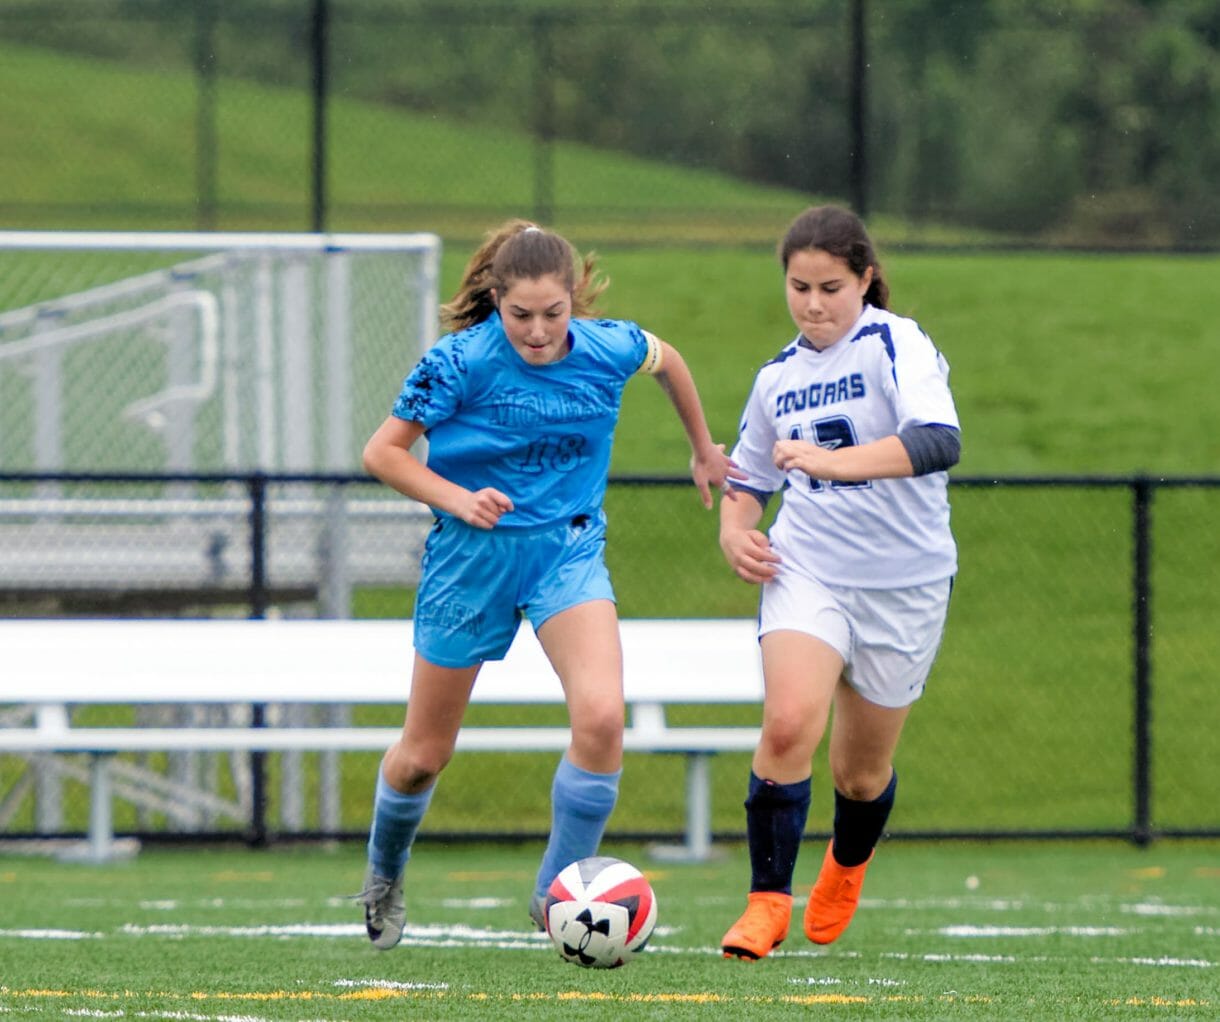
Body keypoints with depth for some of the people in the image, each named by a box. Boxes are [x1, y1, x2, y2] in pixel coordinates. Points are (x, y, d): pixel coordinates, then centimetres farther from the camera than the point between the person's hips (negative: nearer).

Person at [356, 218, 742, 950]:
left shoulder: (609, 349, -10)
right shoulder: (463, 361, -18)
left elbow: (667, 360, 15)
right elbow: (383, 452, -11)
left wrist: (704, 448, 26)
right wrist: (460, 499, -24)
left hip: (569, 548, 1)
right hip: (472, 554, -1)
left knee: (601, 717, -24)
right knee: (426, 752, 10)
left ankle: (558, 895, -8)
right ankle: (384, 877, 40)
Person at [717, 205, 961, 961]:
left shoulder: (898, 346, -10)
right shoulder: (778, 378, 9)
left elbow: (940, 442, -27)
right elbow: (750, 478, 24)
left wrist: (835, 460, -37)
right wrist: (735, 529, 2)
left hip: (905, 584, -3)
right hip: (807, 569, 3)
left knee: (862, 769, 10)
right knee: (789, 722, -24)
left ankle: (848, 863, 45)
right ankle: (768, 900, -14)